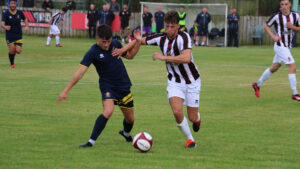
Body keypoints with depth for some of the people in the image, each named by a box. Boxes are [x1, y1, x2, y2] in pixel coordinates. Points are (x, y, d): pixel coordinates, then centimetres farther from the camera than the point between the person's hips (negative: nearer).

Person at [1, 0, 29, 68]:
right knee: (12, 50, -10)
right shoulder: (6, 13, -9)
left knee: (18, 51, -7)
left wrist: (27, 26, -1)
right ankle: (12, 64, 15)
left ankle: (14, 52, 31)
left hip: (18, 35, 2)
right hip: (9, 36, -2)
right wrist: (5, 27, -43)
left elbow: (25, 19, 18)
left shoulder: (19, 13, 0)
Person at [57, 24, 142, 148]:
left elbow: (129, 55, 17)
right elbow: (80, 73, -20)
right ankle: (91, 142, -24)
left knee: (130, 119, 11)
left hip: (124, 86, 5)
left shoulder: (115, 44, -1)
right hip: (107, 86, -5)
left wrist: (137, 43, 0)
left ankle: (126, 133, 47)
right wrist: (66, 90, -26)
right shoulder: (92, 53, -16)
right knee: (108, 111, -31)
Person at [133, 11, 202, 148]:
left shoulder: (183, 37, -24)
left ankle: (197, 118, 43)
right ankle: (189, 139, 5)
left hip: (191, 82, -3)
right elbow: (140, 40, 7)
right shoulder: (161, 38, -8)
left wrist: (164, 57, -33)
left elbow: (186, 58, -39)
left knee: (192, 118, 2)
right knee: (177, 111, -19)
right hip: (174, 82, 3)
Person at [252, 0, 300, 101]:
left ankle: (257, 85, 34)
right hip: (280, 46, -7)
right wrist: (273, 36, -11)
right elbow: (266, 26, 2)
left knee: (274, 68, 17)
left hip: (287, 46, 7)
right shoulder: (277, 16, -10)